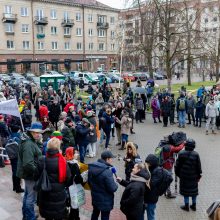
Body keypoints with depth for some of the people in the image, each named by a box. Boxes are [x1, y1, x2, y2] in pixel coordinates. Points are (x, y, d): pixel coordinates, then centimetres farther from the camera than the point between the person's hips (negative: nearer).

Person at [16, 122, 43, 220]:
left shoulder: (32, 142, 9)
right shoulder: (29, 144, -24)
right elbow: (28, 164, -30)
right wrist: (38, 171, -22)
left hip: (28, 173, 11)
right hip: (30, 174, -11)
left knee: (27, 195, 22)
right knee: (31, 197, 1)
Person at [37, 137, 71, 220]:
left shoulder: (42, 161, -13)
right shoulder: (63, 161, -17)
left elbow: (37, 176, -3)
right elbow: (68, 178, -11)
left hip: (45, 193, 2)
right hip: (59, 193, -2)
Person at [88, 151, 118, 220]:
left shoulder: (92, 167, -5)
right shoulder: (107, 171, -31)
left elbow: (89, 181, 8)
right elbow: (112, 188, -26)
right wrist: (116, 185, -5)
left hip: (95, 197, 7)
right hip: (105, 200, -7)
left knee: (95, 214, 27)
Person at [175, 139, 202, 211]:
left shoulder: (181, 154, -11)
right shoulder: (196, 155, -12)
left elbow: (177, 165, -4)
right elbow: (198, 166, -5)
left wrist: (178, 174, 10)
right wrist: (199, 175, 7)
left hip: (184, 176, -1)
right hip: (193, 176, 1)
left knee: (185, 190, 10)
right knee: (194, 190, 15)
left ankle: (186, 206, 17)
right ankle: (194, 205, 26)